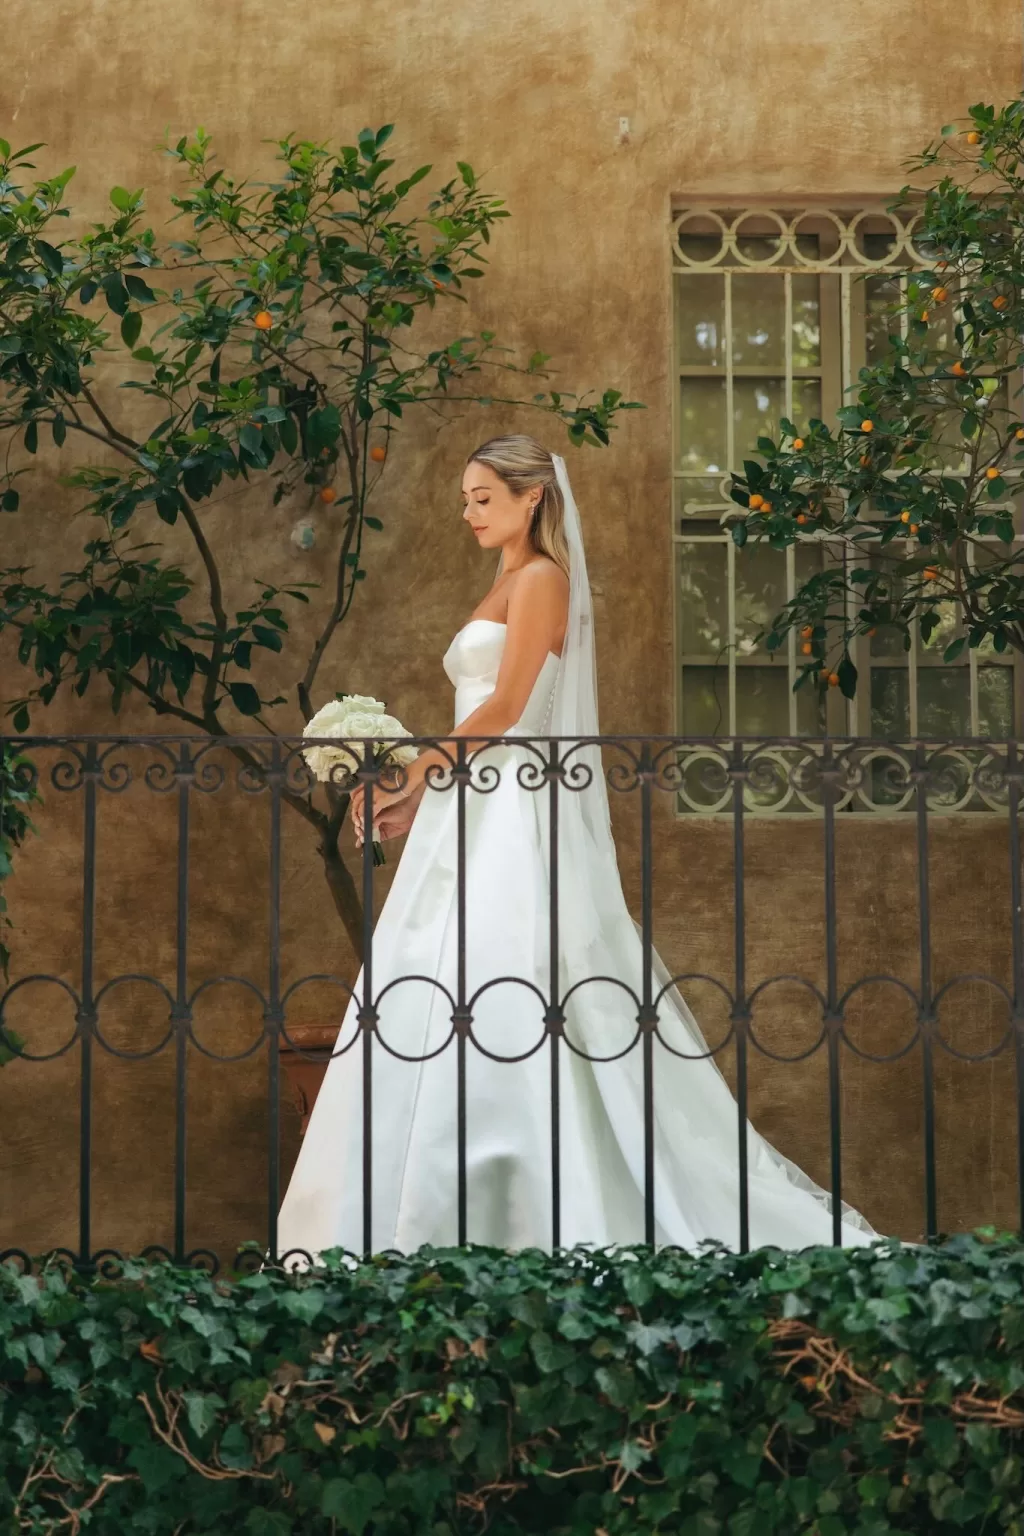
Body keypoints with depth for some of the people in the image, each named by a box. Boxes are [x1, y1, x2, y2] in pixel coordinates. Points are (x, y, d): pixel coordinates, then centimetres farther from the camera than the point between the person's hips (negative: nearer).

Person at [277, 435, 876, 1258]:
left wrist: (411, 781, -13)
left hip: (516, 819, -9)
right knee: (440, 1002, 4)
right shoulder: (507, 586, 22)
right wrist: (423, 793, 13)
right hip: (477, 814, 9)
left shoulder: (542, 579, -6)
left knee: (495, 1000, -13)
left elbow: (503, 710, -15)